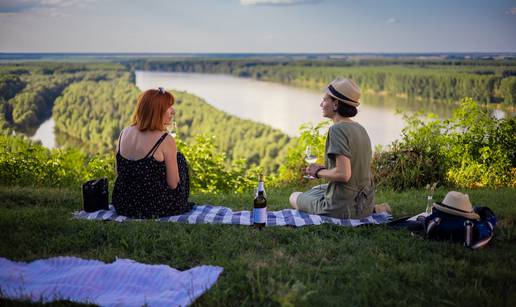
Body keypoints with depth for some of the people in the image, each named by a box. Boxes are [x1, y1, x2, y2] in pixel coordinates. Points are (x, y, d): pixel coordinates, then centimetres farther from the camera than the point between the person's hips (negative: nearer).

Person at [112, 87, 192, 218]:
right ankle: (181, 205, 27)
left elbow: (119, 173, 9)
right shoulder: (166, 140, -18)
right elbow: (173, 185, -12)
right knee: (179, 159, 17)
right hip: (155, 208, -6)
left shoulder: (124, 133, 0)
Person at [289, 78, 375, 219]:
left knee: (294, 197, 19)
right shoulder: (360, 129, 7)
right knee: (314, 190, 35)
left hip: (343, 208, -8)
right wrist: (324, 168, 8)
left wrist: (319, 172, -10)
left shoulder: (337, 130, -19)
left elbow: (343, 174, -28)